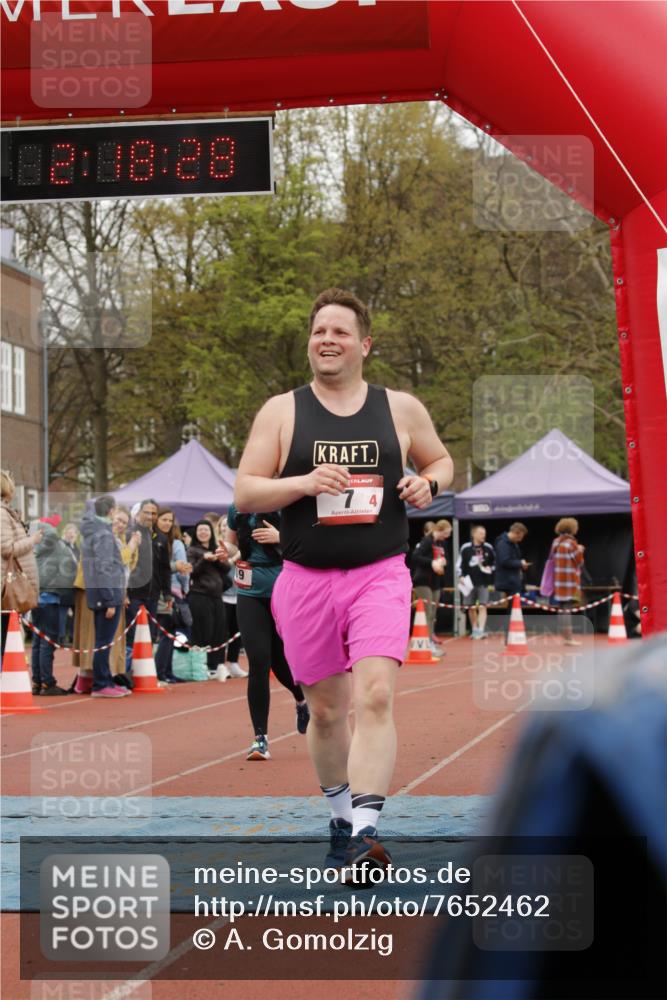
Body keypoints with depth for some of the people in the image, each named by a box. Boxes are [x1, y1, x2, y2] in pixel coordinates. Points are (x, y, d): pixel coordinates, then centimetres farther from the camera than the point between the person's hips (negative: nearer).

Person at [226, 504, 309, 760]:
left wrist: (281, 537, -18)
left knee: (281, 662, 7)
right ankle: (260, 737, -1)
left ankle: (302, 700, 43)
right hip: (251, 595, 2)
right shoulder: (238, 509, 6)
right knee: (258, 662, -8)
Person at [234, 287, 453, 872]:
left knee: (375, 698, -19)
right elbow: (245, 494, 0)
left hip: (381, 576, -1)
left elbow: (441, 460, 21)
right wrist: (304, 482, -17)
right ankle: (342, 821, 31)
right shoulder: (281, 412, 4)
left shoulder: (401, 409, 6)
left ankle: (366, 830, -23)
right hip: (306, 579, 1)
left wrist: (429, 485, -3)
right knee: (326, 709, 11)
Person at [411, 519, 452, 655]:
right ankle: (430, 644, -14)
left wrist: (442, 562, -3)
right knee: (428, 614, -11)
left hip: (436, 582, 8)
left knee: (433, 615, 10)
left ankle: (431, 641, 15)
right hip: (423, 582, -8)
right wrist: (432, 563, -25)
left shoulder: (442, 543, 11)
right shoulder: (427, 541, -13)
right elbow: (415, 557, -22)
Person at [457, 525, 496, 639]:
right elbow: (459, 564, 1)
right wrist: (461, 576, -10)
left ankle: (481, 630, -14)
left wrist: (491, 569, -4)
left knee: (482, 607, -10)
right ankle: (474, 630, 23)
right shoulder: (465, 548, -4)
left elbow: (495, 562, 14)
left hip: (483, 582, 0)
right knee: (471, 608, 9)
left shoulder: (488, 548, 1)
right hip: (469, 582, 0)